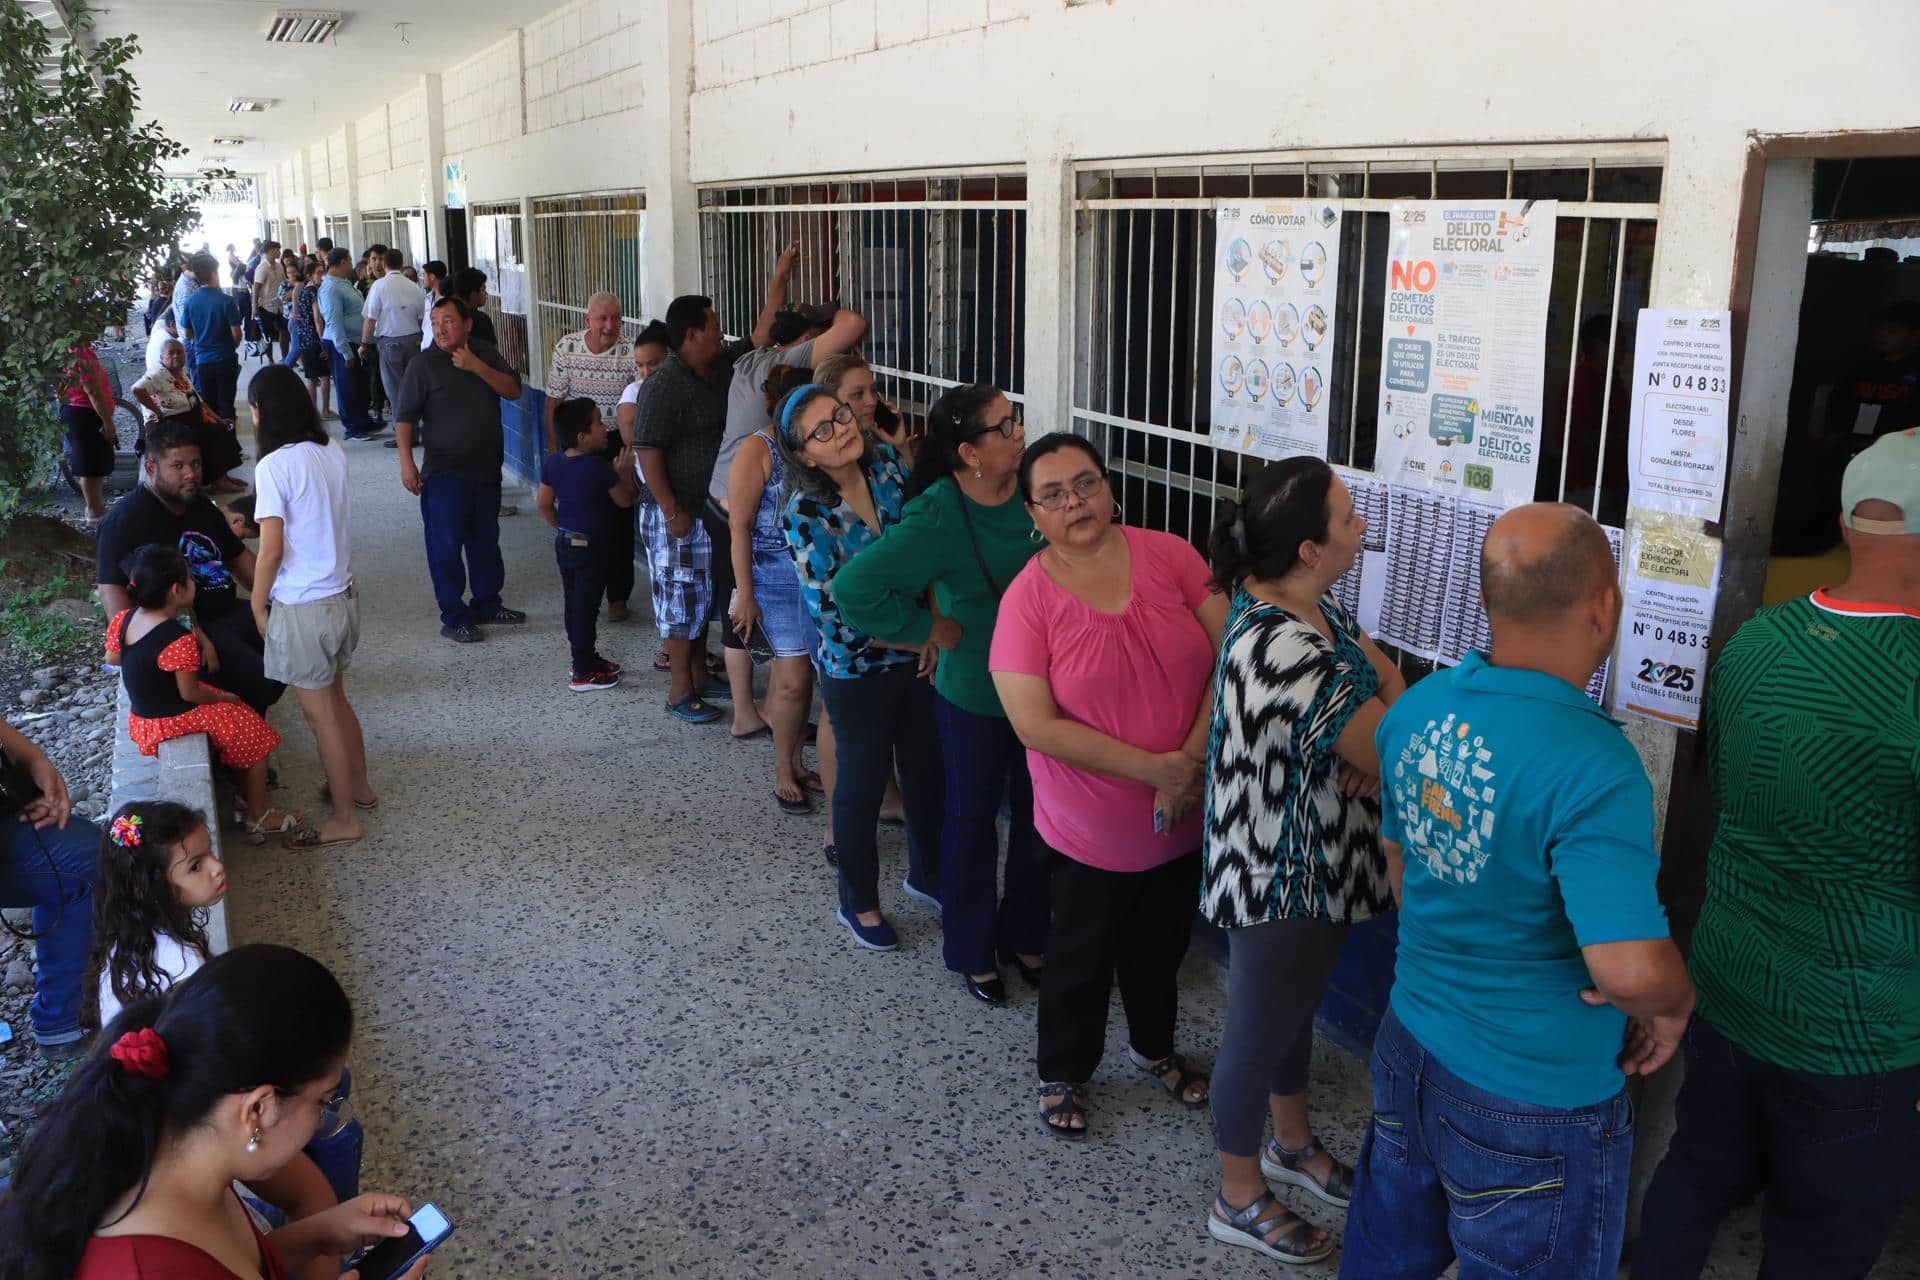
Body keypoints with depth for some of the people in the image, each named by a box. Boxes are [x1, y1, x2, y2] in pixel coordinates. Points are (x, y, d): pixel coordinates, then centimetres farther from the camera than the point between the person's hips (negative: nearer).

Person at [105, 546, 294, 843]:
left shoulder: (123, 620, -7)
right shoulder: (179, 640, -30)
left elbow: (112, 657, 11)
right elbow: (190, 694, -21)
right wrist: (223, 697, -3)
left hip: (140, 720, 9)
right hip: (174, 724, -9)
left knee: (230, 707, 26)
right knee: (253, 732, 8)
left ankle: (246, 795, 34)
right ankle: (257, 818, 19)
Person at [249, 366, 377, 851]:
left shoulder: (274, 466, -19)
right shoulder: (333, 452, 1)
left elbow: (271, 551, -18)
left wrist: (257, 604, -4)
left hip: (302, 607, -7)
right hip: (342, 594, 7)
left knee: (320, 713, 5)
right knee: (335, 697, 24)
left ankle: (344, 819, 15)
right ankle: (359, 786, 39)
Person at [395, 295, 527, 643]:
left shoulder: (486, 355, 6)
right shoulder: (424, 365, -6)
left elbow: (513, 390, -5)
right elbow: (404, 418, -8)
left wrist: (476, 367, -16)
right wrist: (407, 462, -16)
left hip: (486, 468, 5)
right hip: (445, 473, -4)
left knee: (486, 541, 16)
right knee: (446, 546, -1)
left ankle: (486, 604, 30)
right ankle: (454, 617, 6)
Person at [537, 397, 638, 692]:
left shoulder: (553, 463, 1)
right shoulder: (599, 467, -20)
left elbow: (544, 505, 8)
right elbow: (624, 501, -9)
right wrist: (625, 472, 4)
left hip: (564, 543, 8)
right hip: (590, 546, -8)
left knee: (574, 604, 17)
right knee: (586, 608, -1)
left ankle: (586, 658, 31)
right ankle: (583, 674, 4)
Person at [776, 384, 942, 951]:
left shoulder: (889, 465, -7)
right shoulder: (807, 517, -21)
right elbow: (839, 618, -20)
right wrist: (919, 639, -14)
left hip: (921, 654, 5)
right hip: (857, 670, -5)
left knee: (926, 765, 19)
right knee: (863, 780, 11)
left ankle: (926, 873, 44)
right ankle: (858, 903, 33)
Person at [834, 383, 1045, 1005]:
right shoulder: (939, 519, -25)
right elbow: (856, 588, -29)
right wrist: (927, 628, -19)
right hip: (974, 696, -5)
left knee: (1038, 814, 17)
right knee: (973, 819, 13)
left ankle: (1025, 936, 39)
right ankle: (972, 953, 33)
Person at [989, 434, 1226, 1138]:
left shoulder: (1169, 556, -8)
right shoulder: (1027, 598, -16)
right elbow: (1037, 725, -21)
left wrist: (1192, 759, -19)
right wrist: (1156, 768, -24)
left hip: (1184, 815, 3)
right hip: (1091, 830, -3)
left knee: (1161, 947, 25)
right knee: (1082, 959, 16)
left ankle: (1154, 1047, 52)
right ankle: (1063, 1074, 41)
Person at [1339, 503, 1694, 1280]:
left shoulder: (1418, 708, -6)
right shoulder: (1592, 766, -29)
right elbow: (1632, 970, -33)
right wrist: (1672, 1004, -11)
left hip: (1410, 1048, 6)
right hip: (1533, 1109, -6)